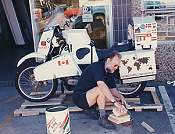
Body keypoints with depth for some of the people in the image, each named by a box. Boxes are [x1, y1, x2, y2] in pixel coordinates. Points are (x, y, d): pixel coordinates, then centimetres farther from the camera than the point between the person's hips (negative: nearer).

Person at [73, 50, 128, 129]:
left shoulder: (110, 72, 6)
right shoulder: (97, 67, -22)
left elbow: (113, 89, 5)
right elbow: (101, 85, -38)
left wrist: (120, 96, -18)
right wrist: (115, 102, -44)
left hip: (91, 96, 9)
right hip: (80, 97, -9)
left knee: (117, 97, 1)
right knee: (101, 89, -34)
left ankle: (92, 109, 0)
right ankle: (102, 118, -24)